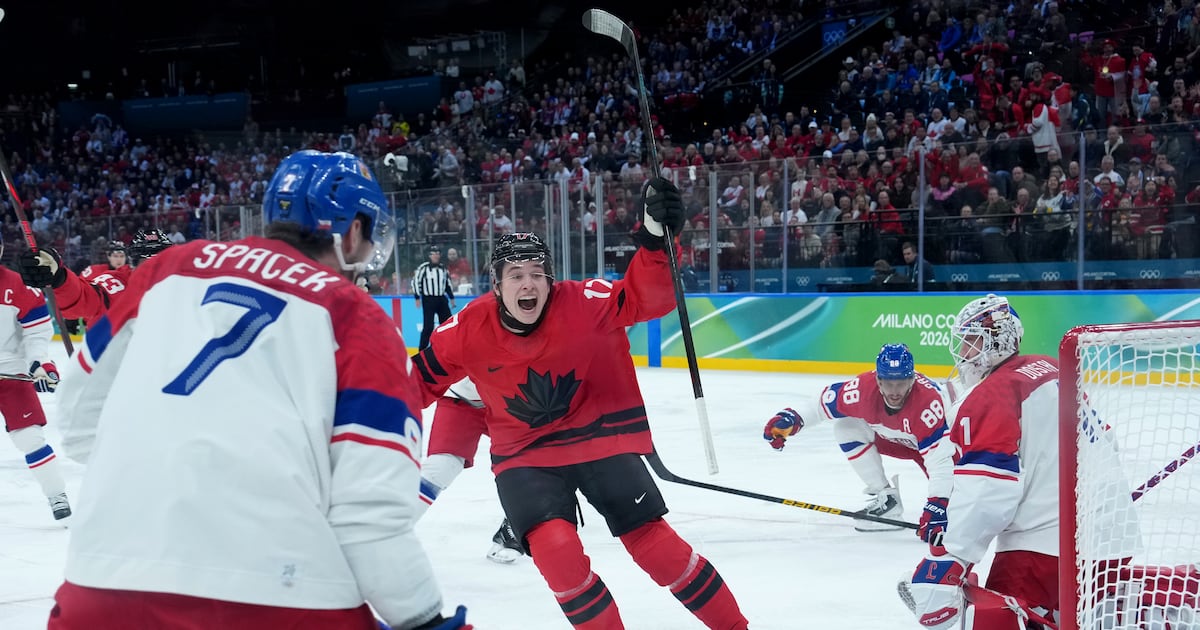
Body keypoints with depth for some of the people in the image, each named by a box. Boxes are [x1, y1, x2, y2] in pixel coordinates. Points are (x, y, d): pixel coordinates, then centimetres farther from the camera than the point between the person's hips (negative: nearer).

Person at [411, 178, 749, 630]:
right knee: (555, 548, -21)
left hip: (599, 437, -1)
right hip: (524, 456, 1)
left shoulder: (581, 303, -19)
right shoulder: (469, 330, -14)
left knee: (652, 542, -3)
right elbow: (422, 382, 0)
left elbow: (646, 297, -25)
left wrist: (655, 237, -39)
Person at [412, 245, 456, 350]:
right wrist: (417, 298, -11)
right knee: (428, 326, -8)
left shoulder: (443, 268, 12)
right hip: (428, 300, -6)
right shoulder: (423, 267, -7)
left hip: (441, 299, 6)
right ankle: (422, 349, 0)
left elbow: (448, 283, 22)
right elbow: (415, 281, -8)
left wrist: (451, 298, 19)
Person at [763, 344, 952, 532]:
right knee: (846, 428, -16)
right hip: (891, 437, 5)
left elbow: (940, 459, -46)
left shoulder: (929, 400, -43)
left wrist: (936, 506, -56)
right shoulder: (865, 387, -31)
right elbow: (829, 399, -11)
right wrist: (793, 418, -20)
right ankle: (886, 498, -6)